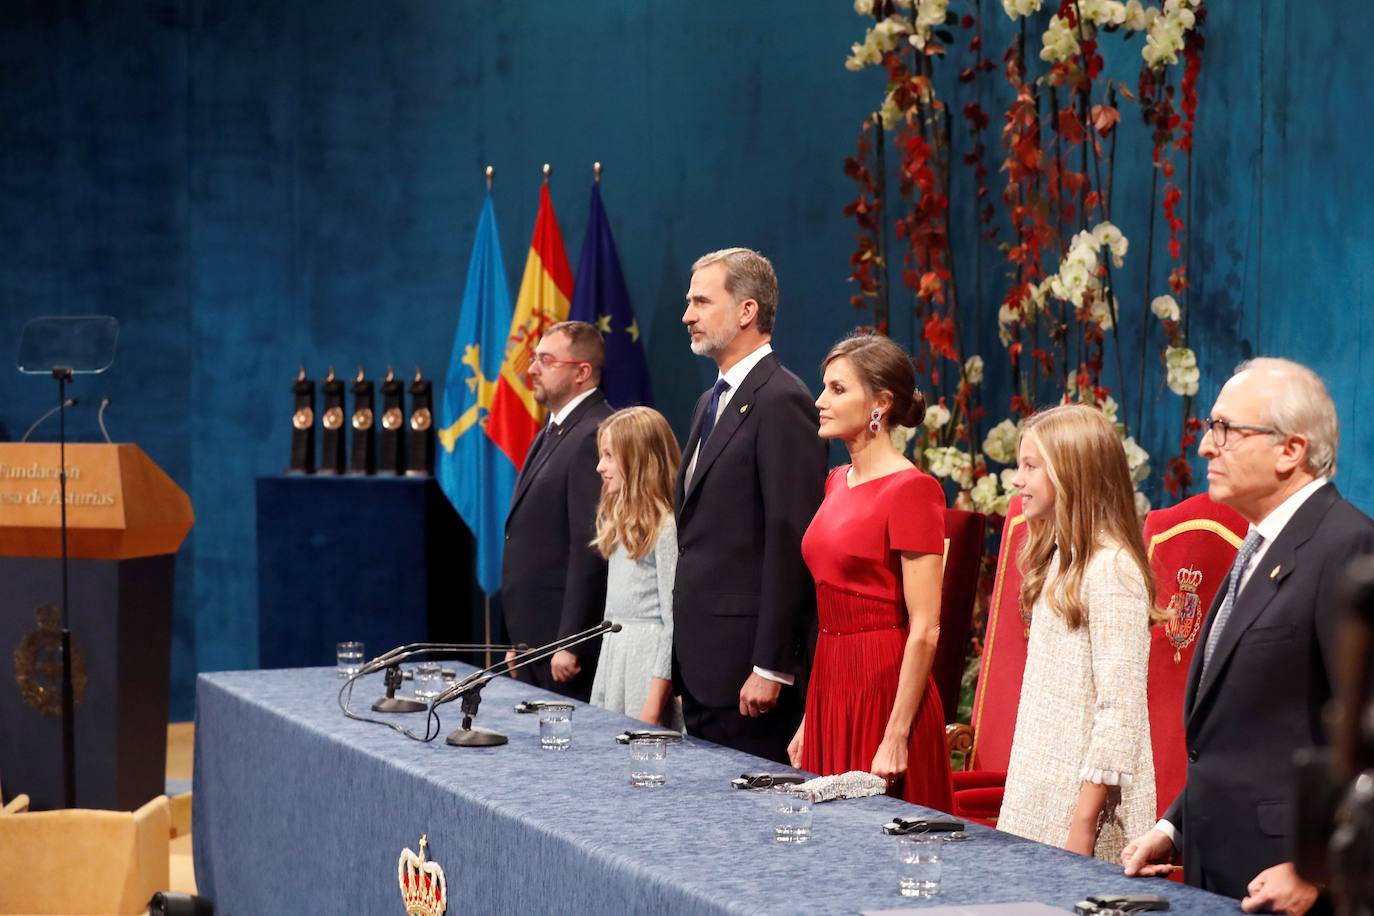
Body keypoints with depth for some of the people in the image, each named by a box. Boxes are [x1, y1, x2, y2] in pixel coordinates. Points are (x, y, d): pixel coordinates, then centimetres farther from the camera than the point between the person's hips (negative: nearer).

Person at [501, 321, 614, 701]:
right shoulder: (551, 434, 18)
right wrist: (521, 643, 19)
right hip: (534, 642, 10)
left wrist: (571, 645, -21)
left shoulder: (594, 437, -15)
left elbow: (592, 549, -20)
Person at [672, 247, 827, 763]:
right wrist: (683, 649, 18)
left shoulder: (782, 402, -13)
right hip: (700, 658, 10)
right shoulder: (712, 402, 19)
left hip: (747, 659, -10)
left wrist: (770, 666, -21)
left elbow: (789, 540, -18)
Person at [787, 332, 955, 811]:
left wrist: (896, 737, -19)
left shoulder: (911, 489, -12)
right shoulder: (837, 482, 13)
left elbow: (925, 628, -16)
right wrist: (810, 720, 15)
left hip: (885, 690, -8)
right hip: (831, 688, 8)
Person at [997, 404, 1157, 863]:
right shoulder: (1060, 560, 13)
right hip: (1040, 787, 9)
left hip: (1082, 791, -9)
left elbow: (1119, 711, -19)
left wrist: (1083, 821, -20)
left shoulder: (1111, 570, -16)